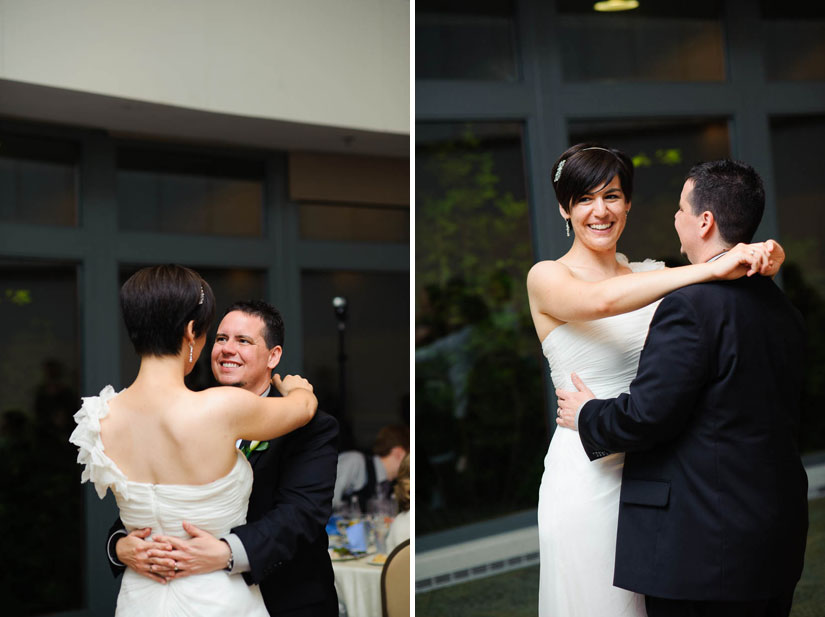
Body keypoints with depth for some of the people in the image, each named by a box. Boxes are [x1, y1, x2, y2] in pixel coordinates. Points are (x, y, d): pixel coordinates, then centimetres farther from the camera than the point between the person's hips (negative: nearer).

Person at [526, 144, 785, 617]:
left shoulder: (650, 277, 8)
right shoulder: (547, 278, -5)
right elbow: (601, 300, -27)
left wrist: (764, 258, -17)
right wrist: (713, 269, -30)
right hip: (585, 474, -4)